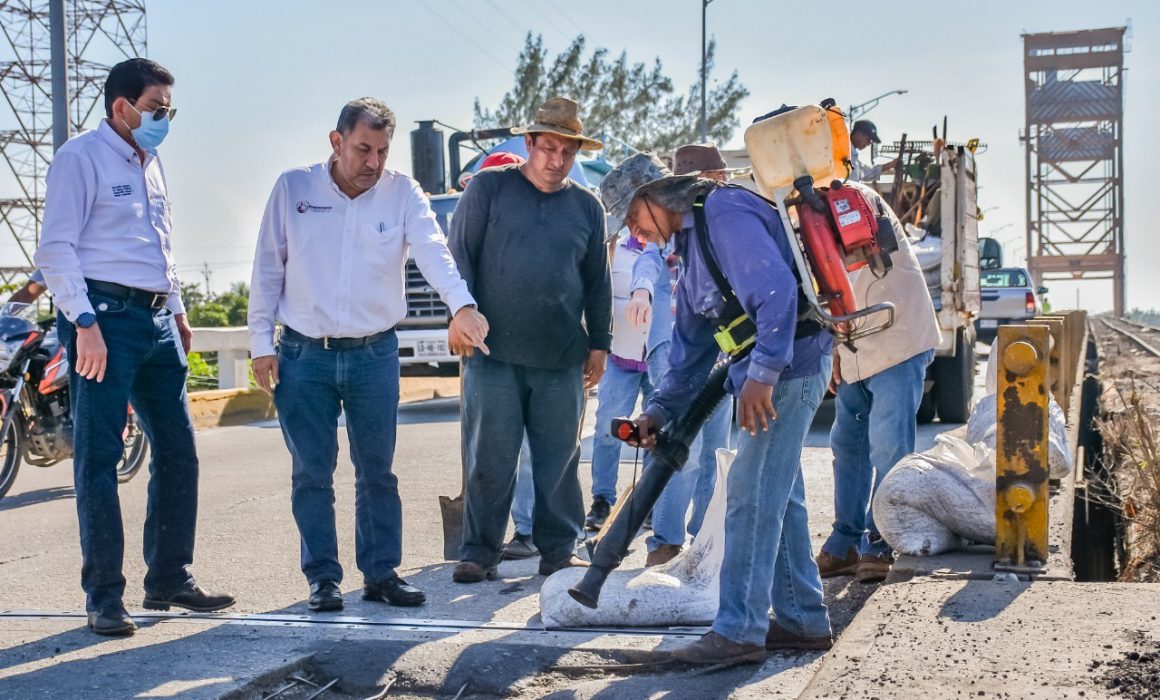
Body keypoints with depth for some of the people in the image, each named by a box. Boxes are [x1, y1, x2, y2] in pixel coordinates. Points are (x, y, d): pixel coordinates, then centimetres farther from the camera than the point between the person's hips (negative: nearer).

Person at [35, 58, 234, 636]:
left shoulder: (152, 163, 19)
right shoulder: (82, 156, -6)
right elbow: (56, 247, -12)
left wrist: (177, 309, 21)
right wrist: (84, 322, -20)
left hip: (156, 320, 8)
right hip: (105, 317, -8)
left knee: (178, 452, 8)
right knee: (98, 458, -4)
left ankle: (170, 579, 19)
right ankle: (104, 598, 1)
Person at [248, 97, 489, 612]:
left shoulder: (402, 193, -1)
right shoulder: (293, 189, 0)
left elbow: (433, 252, -17)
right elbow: (268, 268, 3)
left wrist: (462, 304, -35)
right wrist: (262, 343, -1)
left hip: (374, 354, 1)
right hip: (304, 354, -1)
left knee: (377, 471, 8)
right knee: (312, 473, 3)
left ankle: (381, 574, 18)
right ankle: (323, 578, 13)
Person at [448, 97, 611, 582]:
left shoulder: (587, 207, 13)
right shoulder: (489, 188, 4)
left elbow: (597, 282, 17)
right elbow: (459, 256, 4)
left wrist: (599, 344, 12)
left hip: (562, 359, 3)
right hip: (494, 353, -2)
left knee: (560, 457, 5)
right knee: (489, 458, -1)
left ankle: (558, 550, 16)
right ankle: (479, 552, 8)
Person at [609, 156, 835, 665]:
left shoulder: (724, 212, -14)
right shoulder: (690, 244, 19)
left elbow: (777, 288, -26)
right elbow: (692, 342, 22)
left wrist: (762, 372, -29)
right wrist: (662, 407, 14)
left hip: (791, 361, -11)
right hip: (765, 368, 11)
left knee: (751, 491, -10)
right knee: (777, 493, 14)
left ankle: (739, 631, -6)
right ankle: (803, 619, 22)